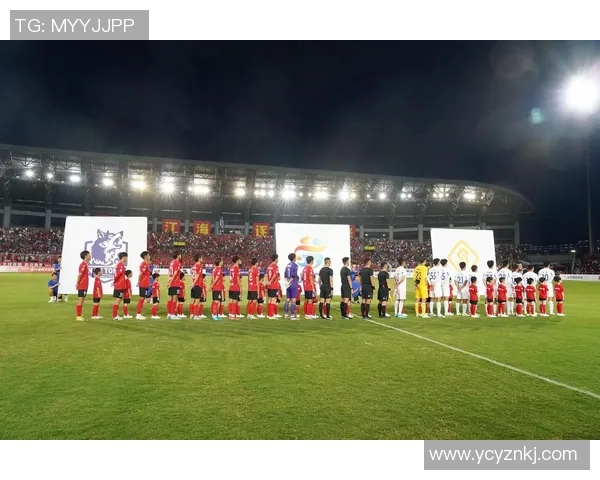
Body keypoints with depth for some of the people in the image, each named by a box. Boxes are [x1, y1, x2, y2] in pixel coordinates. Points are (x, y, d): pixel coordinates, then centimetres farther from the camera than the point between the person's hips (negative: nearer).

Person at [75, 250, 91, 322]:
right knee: (80, 301, -4)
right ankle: (78, 316, 1)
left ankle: (79, 316, 18)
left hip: (84, 286, 9)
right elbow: (79, 275, -19)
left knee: (81, 301, 12)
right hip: (82, 286, -9)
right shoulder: (83, 264, -14)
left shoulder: (85, 264, 15)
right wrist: (77, 284, -16)